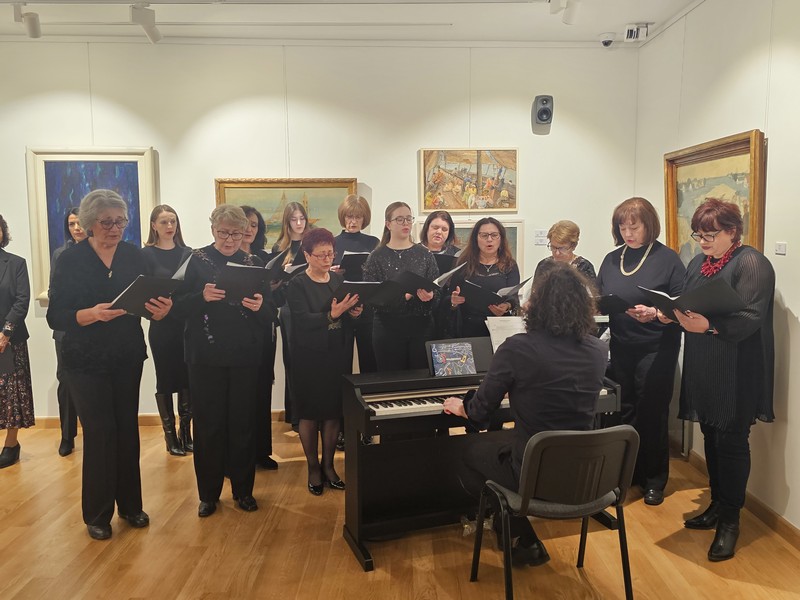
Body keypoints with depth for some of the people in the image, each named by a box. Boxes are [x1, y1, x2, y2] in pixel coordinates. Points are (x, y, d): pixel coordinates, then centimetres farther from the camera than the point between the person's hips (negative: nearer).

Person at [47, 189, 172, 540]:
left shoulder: (133, 255, 1)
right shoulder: (71, 260, -8)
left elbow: (148, 301, 3)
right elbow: (55, 317, -10)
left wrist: (159, 310, -20)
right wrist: (91, 314, -29)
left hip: (128, 357, 3)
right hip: (86, 361, -3)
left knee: (127, 429, 8)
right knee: (100, 432, -2)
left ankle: (130, 504, 26)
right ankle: (97, 514, 17)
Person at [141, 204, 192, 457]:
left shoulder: (187, 253, 8)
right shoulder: (147, 254, -2)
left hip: (187, 324, 3)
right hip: (162, 326, -3)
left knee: (187, 378, 8)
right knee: (166, 379, 6)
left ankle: (186, 433, 22)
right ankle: (171, 436, 17)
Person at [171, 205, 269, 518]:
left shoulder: (252, 262, 6)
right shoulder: (197, 260, 1)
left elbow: (267, 315, 4)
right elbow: (179, 306, -4)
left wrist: (260, 306, -18)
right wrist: (202, 297, -23)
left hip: (244, 357, 2)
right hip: (206, 356, -1)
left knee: (243, 423, 7)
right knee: (208, 425, 5)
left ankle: (243, 489, 24)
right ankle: (208, 493, 22)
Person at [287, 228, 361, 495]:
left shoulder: (340, 280, 7)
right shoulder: (298, 285, -7)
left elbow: (351, 313, 11)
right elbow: (303, 320, -19)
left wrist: (354, 312, -11)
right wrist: (331, 315, -32)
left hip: (337, 354, 4)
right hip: (309, 356, -4)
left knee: (333, 411, 9)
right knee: (310, 412, 6)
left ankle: (328, 465, 24)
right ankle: (313, 467, 22)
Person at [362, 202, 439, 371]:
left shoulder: (424, 254, 6)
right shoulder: (377, 257, 0)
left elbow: (437, 290, 4)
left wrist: (429, 296, -18)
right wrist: (402, 296, -21)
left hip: (422, 326, 2)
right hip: (389, 327, -2)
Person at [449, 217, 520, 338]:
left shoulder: (510, 266, 8)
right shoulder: (464, 265, 8)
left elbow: (513, 297, -3)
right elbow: (451, 299, 6)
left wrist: (507, 307, -25)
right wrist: (453, 302, -17)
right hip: (468, 330, 0)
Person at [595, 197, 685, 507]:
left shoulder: (667, 258, -5)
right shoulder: (611, 260, 9)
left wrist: (654, 313, -25)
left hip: (656, 350, -4)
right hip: (620, 348, 4)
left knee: (652, 415, 4)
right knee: (624, 412, 11)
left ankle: (654, 480, 22)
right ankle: (628, 473, 28)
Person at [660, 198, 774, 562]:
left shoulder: (751, 263, -11)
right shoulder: (698, 264, 13)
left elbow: (751, 317, -21)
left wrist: (708, 326, -35)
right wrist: (671, 315, -4)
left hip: (737, 370, -7)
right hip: (703, 367, 7)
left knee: (731, 441, 1)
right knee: (711, 437, 14)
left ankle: (730, 520, 14)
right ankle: (717, 505, 29)